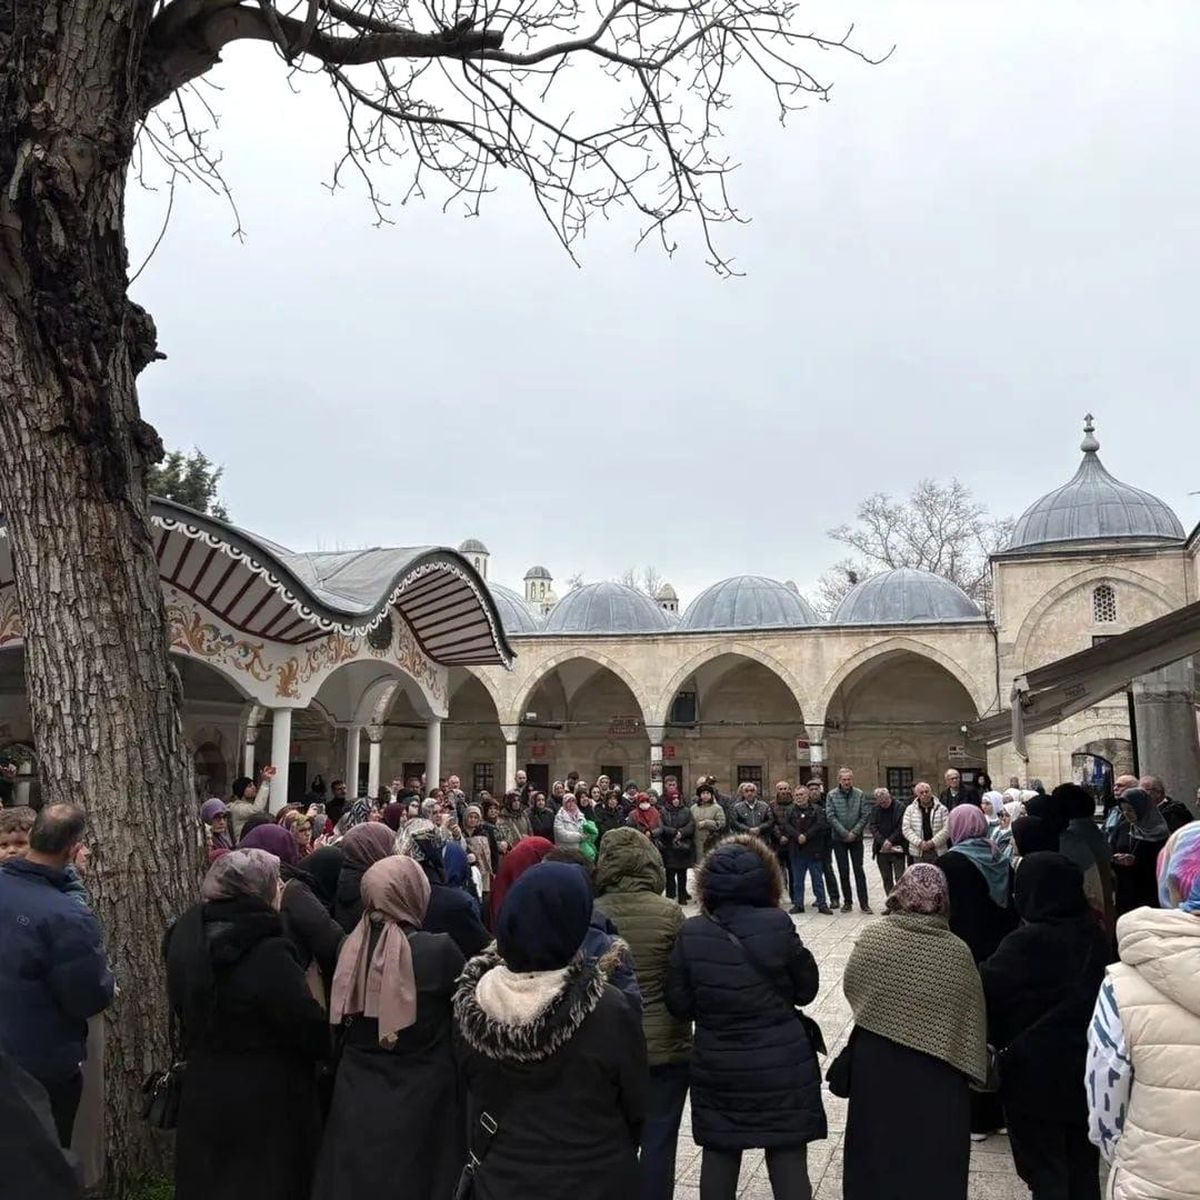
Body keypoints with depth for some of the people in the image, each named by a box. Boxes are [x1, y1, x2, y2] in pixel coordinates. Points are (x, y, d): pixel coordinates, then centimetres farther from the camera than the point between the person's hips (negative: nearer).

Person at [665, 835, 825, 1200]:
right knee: (788, 1160, 10)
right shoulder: (777, 924, -15)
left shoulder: (691, 933, -10)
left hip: (717, 1068, 2)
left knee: (718, 1157, 17)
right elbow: (806, 990, -3)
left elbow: (679, 1004, -3)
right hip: (782, 1066, -2)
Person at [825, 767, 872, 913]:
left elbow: (866, 815, -3)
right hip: (839, 839, 0)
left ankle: (864, 903, 4)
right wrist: (845, 833, -13)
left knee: (859, 870, 1)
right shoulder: (831, 795, -3)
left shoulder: (859, 794, -1)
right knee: (843, 871, 6)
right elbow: (830, 816, -8)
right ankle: (847, 902, 14)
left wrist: (854, 832, -11)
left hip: (856, 838, 0)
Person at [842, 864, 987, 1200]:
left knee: (878, 1144, 17)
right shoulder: (957, 951, -14)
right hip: (937, 1070, 0)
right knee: (932, 1155, 16)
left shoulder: (873, 936, -14)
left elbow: (851, 986, -2)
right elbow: (973, 1016, -6)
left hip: (876, 1061, 0)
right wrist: (974, 1066, 7)